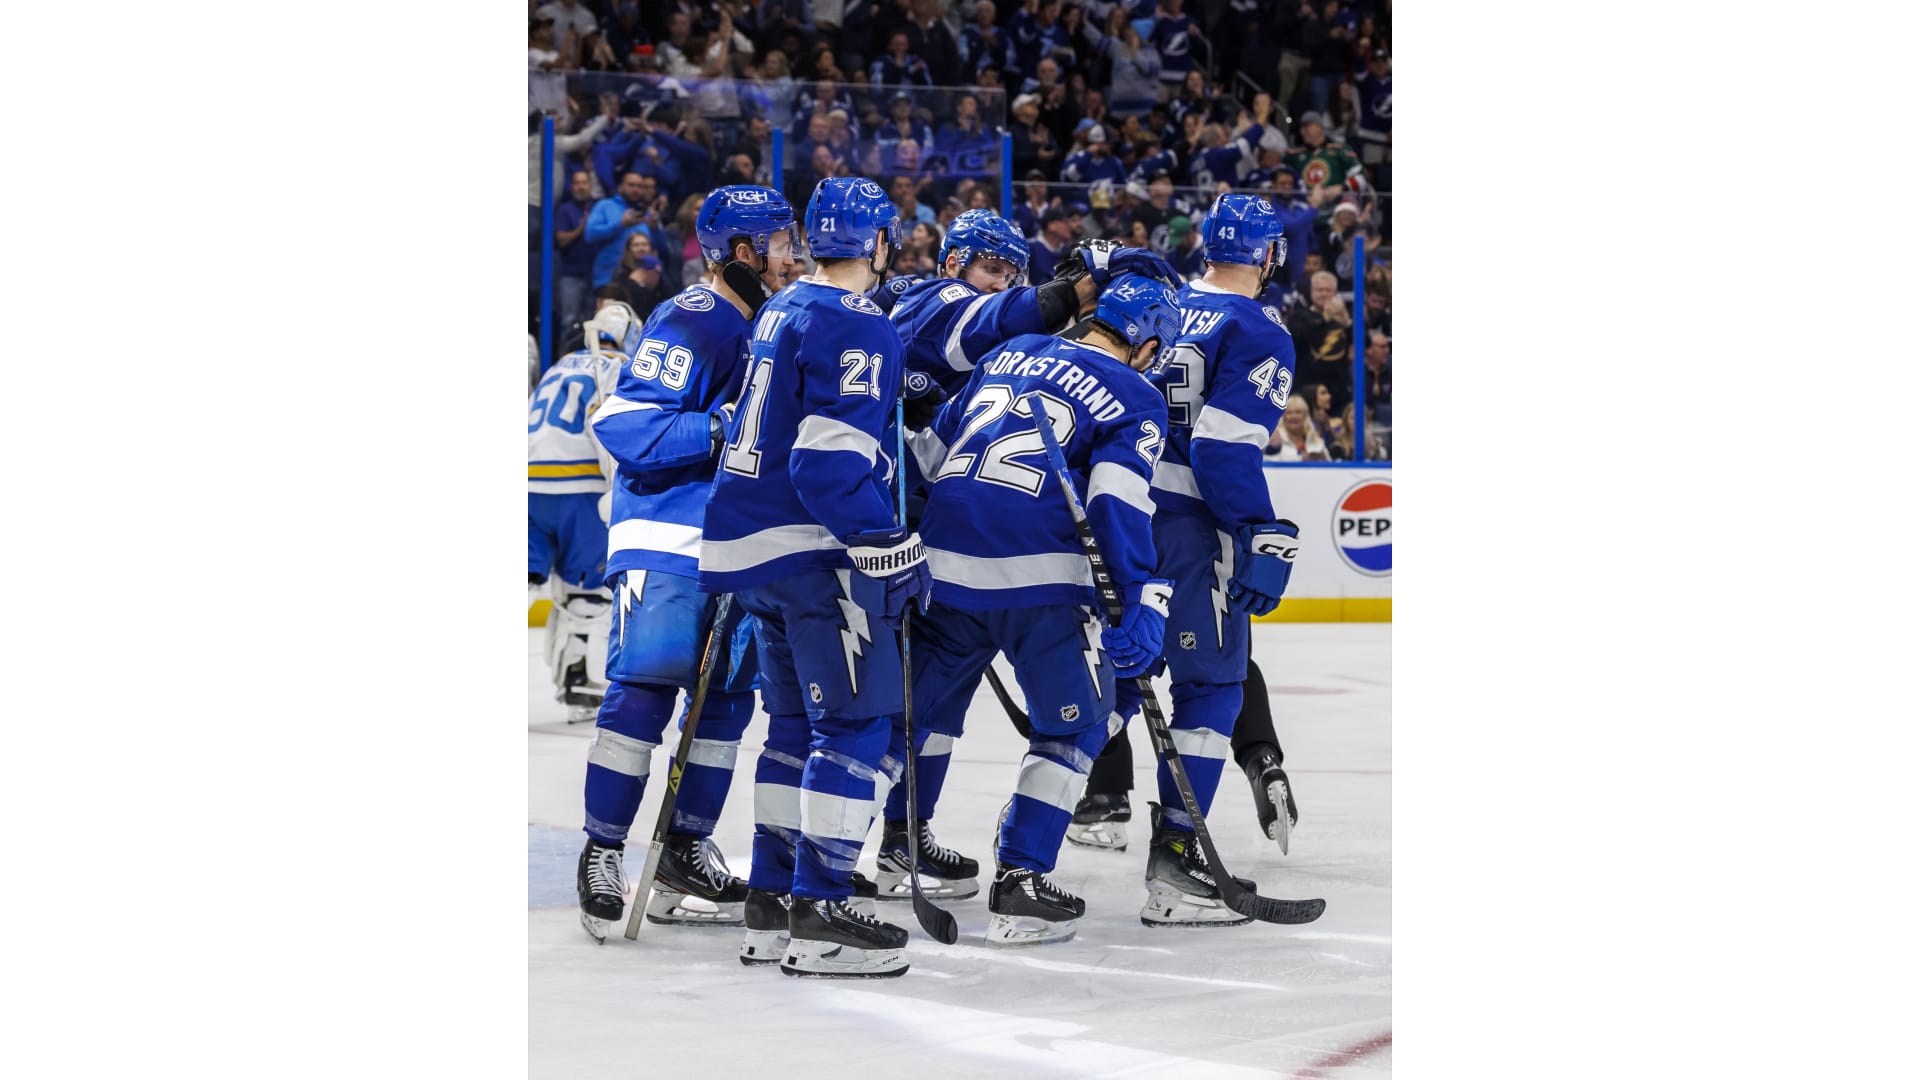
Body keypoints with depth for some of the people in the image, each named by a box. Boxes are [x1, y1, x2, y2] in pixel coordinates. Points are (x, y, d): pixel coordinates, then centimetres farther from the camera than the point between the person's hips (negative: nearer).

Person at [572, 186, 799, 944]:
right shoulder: (690, 324, -14)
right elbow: (625, 426, -21)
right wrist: (721, 430, -25)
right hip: (665, 539, -9)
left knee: (726, 697, 8)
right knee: (644, 690, -12)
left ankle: (685, 854, 16)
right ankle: (601, 855, -7)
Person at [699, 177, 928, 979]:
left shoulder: (783, 311, 15)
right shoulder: (857, 328, -15)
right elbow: (830, 460, -22)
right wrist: (892, 549, -19)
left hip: (754, 546, 10)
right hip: (814, 552, -10)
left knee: (800, 722, 16)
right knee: (857, 722, -7)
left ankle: (770, 905, 17)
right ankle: (818, 915, -11)